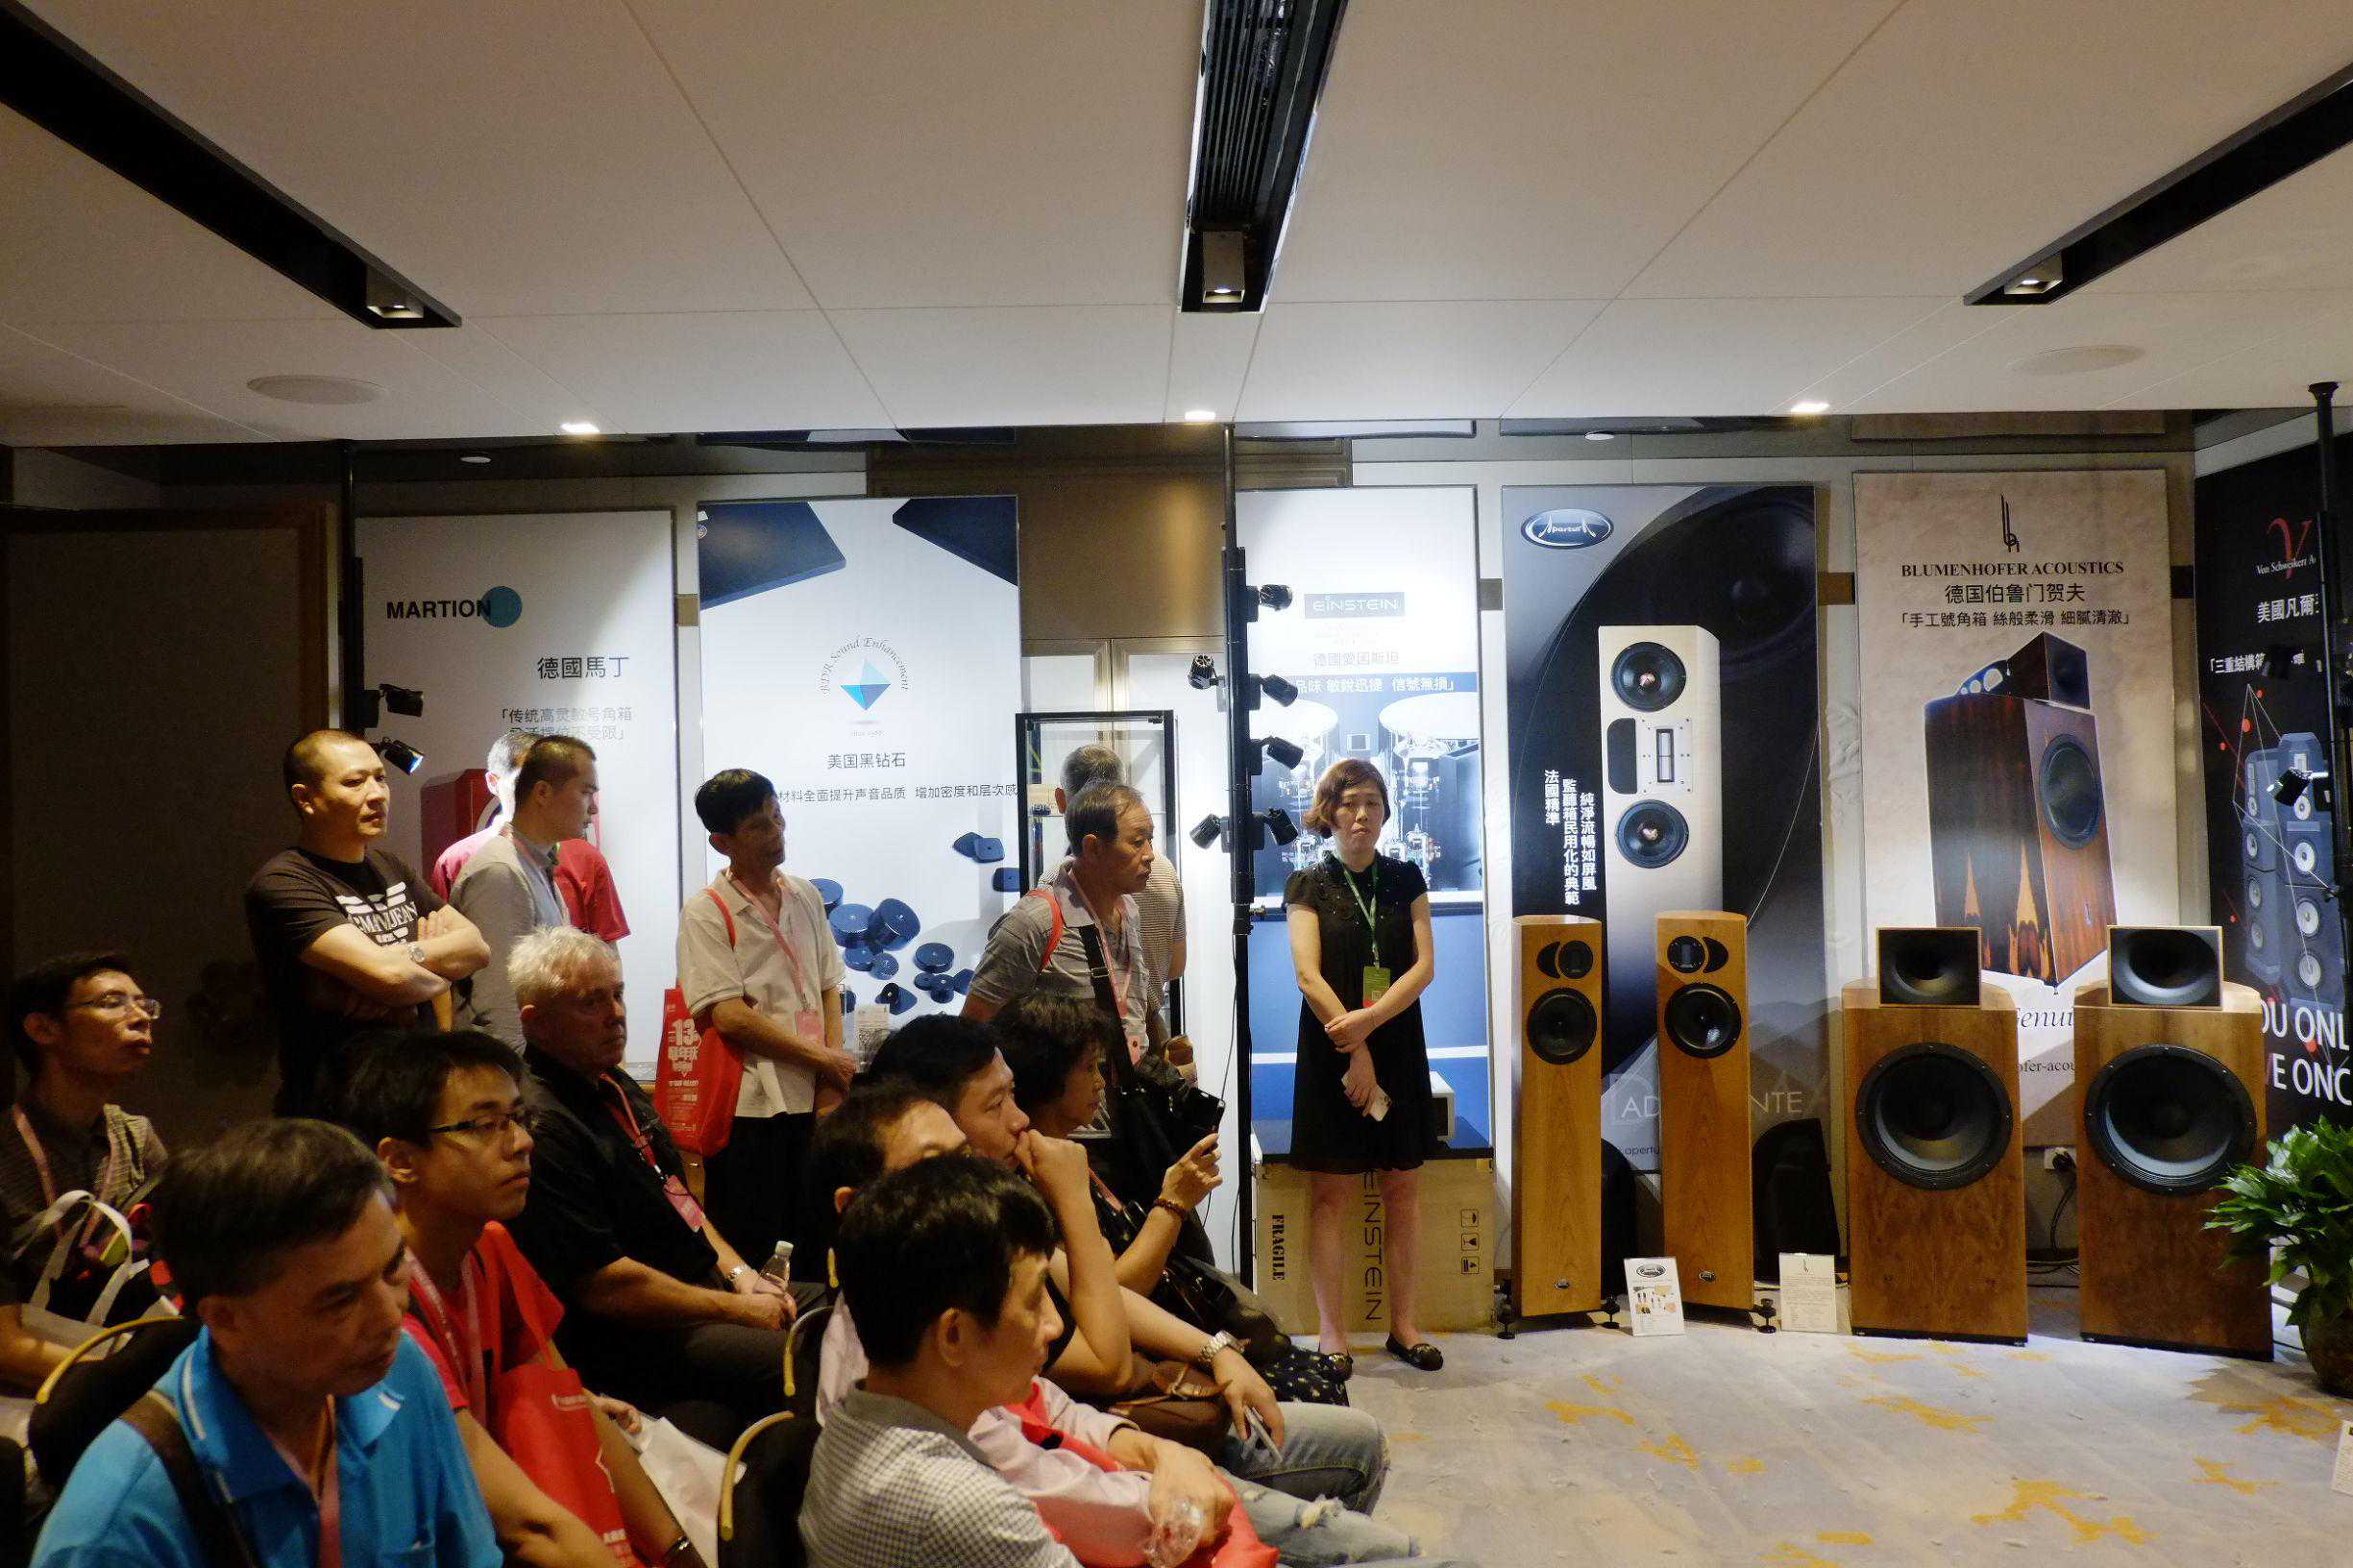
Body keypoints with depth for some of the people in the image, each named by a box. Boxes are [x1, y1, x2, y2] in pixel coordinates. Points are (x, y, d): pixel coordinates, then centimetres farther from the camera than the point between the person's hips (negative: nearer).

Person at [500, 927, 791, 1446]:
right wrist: (736, 1310, -15)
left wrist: (740, 1274, 5)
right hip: (636, 1340, -10)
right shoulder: (542, 1126, -20)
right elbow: (602, 1283, -22)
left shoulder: (617, 1086, 12)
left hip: (705, 1285, 10)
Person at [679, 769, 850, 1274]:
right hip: (748, 1105, -5)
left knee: (813, 1250, 13)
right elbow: (729, 1015, -15)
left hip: (812, 1100, 5)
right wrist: (825, 1059, -11)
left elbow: (829, 988, 11)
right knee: (750, 1257, 3)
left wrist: (832, 1082, -2)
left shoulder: (805, 897, 11)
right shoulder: (706, 912, -7)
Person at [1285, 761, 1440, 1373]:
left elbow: (1424, 965, -1)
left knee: (1403, 1188, 6)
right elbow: (1308, 976, -8)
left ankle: (1404, 1324, 16)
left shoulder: (1405, 879, 8)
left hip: (1399, 1050, 3)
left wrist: (1368, 1021, -15)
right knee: (1331, 1192, 0)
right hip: (1330, 1051, -3)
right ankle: (1331, 1331, 7)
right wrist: (1355, 1053, -15)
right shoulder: (1308, 885, 1)